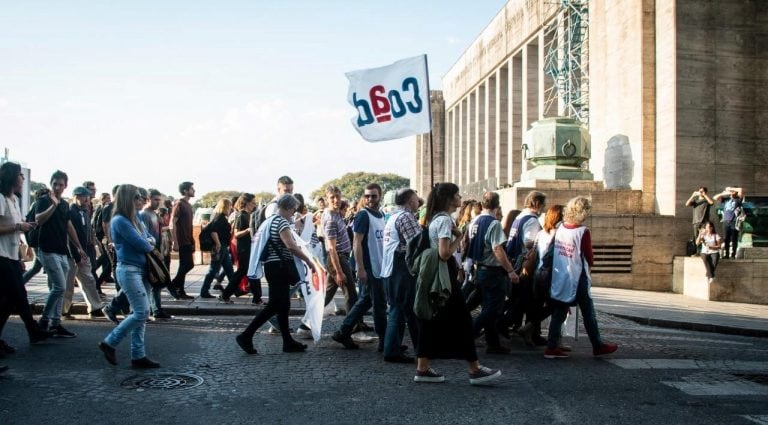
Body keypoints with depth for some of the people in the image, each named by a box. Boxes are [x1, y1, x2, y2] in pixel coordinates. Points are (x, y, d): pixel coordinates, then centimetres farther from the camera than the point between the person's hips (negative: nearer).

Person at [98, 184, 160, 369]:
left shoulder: (135, 218, 13)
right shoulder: (119, 220, -14)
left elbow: (150, 238, 19)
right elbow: (140, 244, -18)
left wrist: (149, 241, -3)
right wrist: (149, 245, 3)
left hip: (141, 269, 9)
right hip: (129, 270, -9)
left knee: (139, 313, 7)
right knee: (142, 312, -11)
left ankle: (138, 356, 11)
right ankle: (109, 343, 3)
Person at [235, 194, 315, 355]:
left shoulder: (270, 220, 17)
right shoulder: (281, 221, -13)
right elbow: (291, 246, -23)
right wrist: (309, 261, -17)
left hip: (273, 266, 10)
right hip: (279, 267, -10)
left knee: (283, 305, 11)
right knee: (275, 305, -8)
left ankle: (288, 342, 14)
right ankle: (246, 335, -6)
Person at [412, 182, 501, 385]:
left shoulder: (435, 219, 15)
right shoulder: (445, 220, -15)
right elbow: (444, 253, -22)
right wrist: (459, 237, -11)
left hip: (432, 276, 10)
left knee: (431, 322, 10)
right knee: (461, 321, -2)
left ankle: (423, 369, 12)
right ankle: (475, 370, 5)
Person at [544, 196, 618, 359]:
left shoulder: (560, 228, 1)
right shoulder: (583, 231, -15)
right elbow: (589, 258, -7)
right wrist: (589, 264, 14)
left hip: (559, 278, 6)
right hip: (577, 278, -6)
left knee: (559, 313, 9)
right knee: (588, 313, 9)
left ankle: (552, 347, 9)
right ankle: (598, 346, 21)